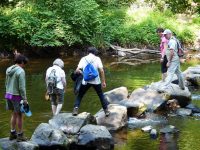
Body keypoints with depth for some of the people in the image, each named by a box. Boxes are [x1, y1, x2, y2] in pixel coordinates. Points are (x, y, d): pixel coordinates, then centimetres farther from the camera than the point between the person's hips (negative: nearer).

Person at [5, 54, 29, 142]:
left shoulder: (9, 70, 5)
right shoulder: (21, 71, -19)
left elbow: (7, 83, 12)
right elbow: (21, 87, -21)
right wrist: (25, 99, -14)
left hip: (9, 95, 7)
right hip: (17, 96, -7)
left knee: (14, 114, 18)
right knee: (20, 115, 4)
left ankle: (13, 133, 23)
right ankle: (20, 135, 11)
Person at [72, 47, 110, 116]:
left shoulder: (83, 59, 3)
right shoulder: (97, 59, 0)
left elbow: (77, 70, -5)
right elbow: (101, 70, -8)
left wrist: (81, 72, 18)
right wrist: (103, 81, -3)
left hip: (86, 81, 0)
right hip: (96, 81, 0)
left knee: (79, 95, 12)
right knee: (101, 95, 18)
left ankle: (76, 109, -5)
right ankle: (106, 110, 19)